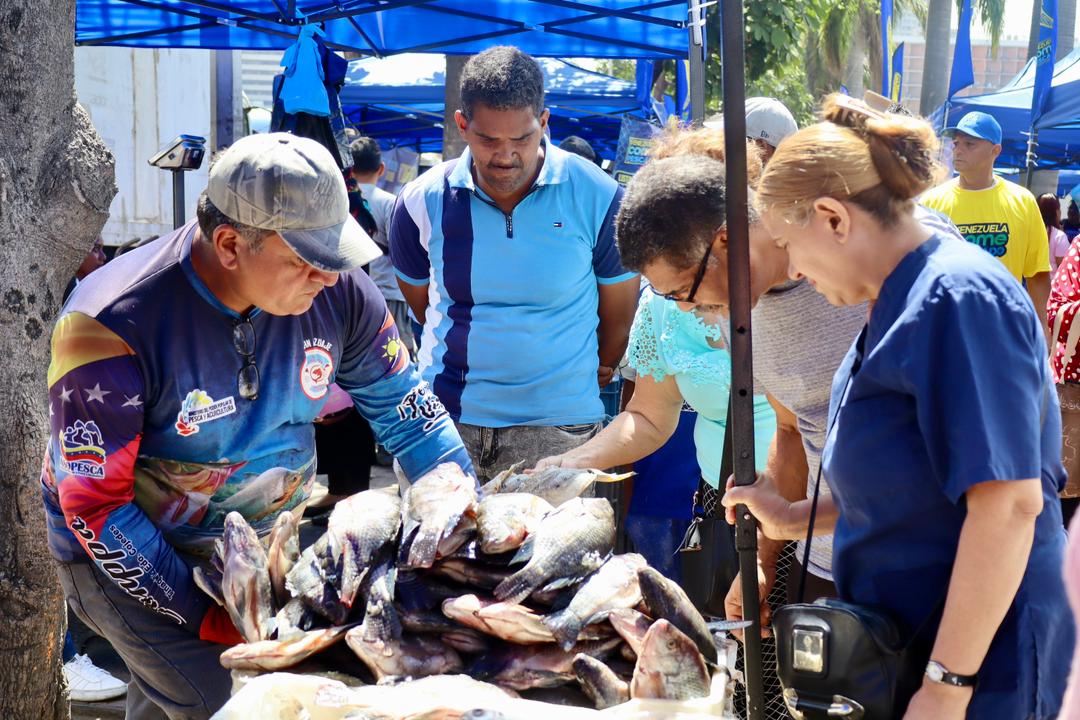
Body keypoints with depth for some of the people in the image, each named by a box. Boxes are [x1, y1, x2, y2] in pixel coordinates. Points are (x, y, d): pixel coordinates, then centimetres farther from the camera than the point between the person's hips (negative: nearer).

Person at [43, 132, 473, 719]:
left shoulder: (338, 291, -16)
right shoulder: (113, 325, -29)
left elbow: (409, 415, -1)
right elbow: (95, 505, -23)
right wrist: (202, 616, -24)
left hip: (252, 539, 5)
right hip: (123, 555, -5)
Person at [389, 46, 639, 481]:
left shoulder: (597, 198, -7)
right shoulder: (423, 201, -2)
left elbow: (619, 315, 7)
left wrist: (598, 374, 17)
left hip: (556, 428, -1)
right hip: (443, 416, 2)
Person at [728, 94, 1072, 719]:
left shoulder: (960, 298, -19)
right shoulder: (901, 304, 11)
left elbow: (1008, 504, -25)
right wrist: (795, 519, 11)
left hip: (977, 666, -9)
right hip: (901, 644, 9)